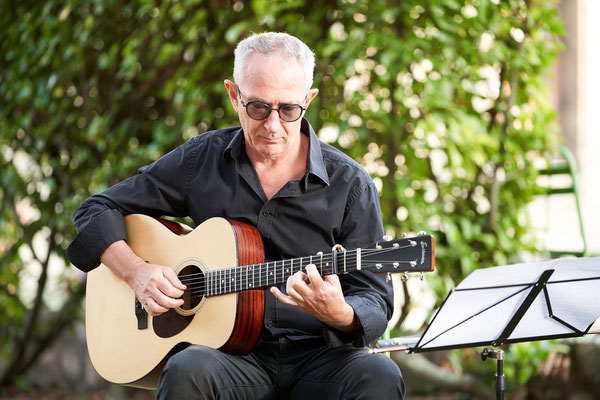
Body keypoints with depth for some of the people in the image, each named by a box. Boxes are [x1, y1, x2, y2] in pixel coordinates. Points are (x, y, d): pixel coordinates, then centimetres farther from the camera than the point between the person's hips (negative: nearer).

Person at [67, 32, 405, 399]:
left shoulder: (349, 184, 1)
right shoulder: (202, 159, 6)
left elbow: (376, 300, -1)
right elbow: (97, 210, 14)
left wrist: (339, 314, -26)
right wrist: (137, 272, -4)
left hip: (319, 355, 0)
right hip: (234, 354, 0)